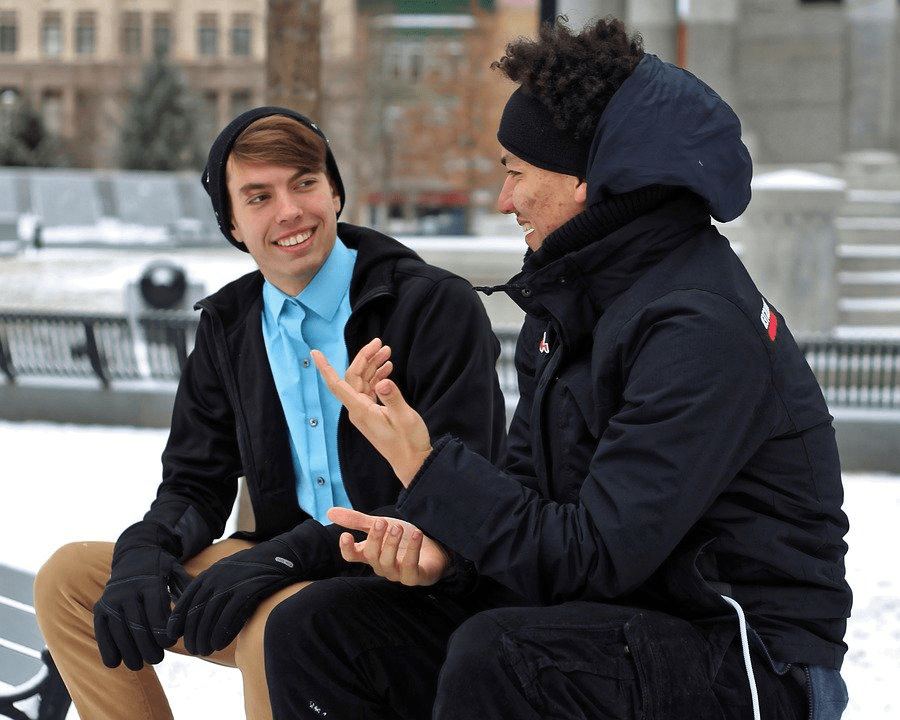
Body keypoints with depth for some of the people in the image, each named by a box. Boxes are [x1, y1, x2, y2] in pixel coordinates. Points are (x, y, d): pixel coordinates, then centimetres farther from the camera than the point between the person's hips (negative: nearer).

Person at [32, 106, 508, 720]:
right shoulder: (229, 325, 9)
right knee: (70, 578, 0)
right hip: (292, 578, 7)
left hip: (418, 592, -7)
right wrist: (145, 550, -13)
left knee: (275, 618, -37)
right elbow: (197, 484, 13)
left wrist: (287, 555, -29)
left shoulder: (439, 307, -13)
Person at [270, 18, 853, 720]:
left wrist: (425, 465, -22)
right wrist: (432, 539, -10)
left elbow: (597, 558, -24)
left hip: (753, 660, -9)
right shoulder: (570, 295, 8)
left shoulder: (704, 331, -22)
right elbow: (529, 480, 11)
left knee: (493, 656, -37)